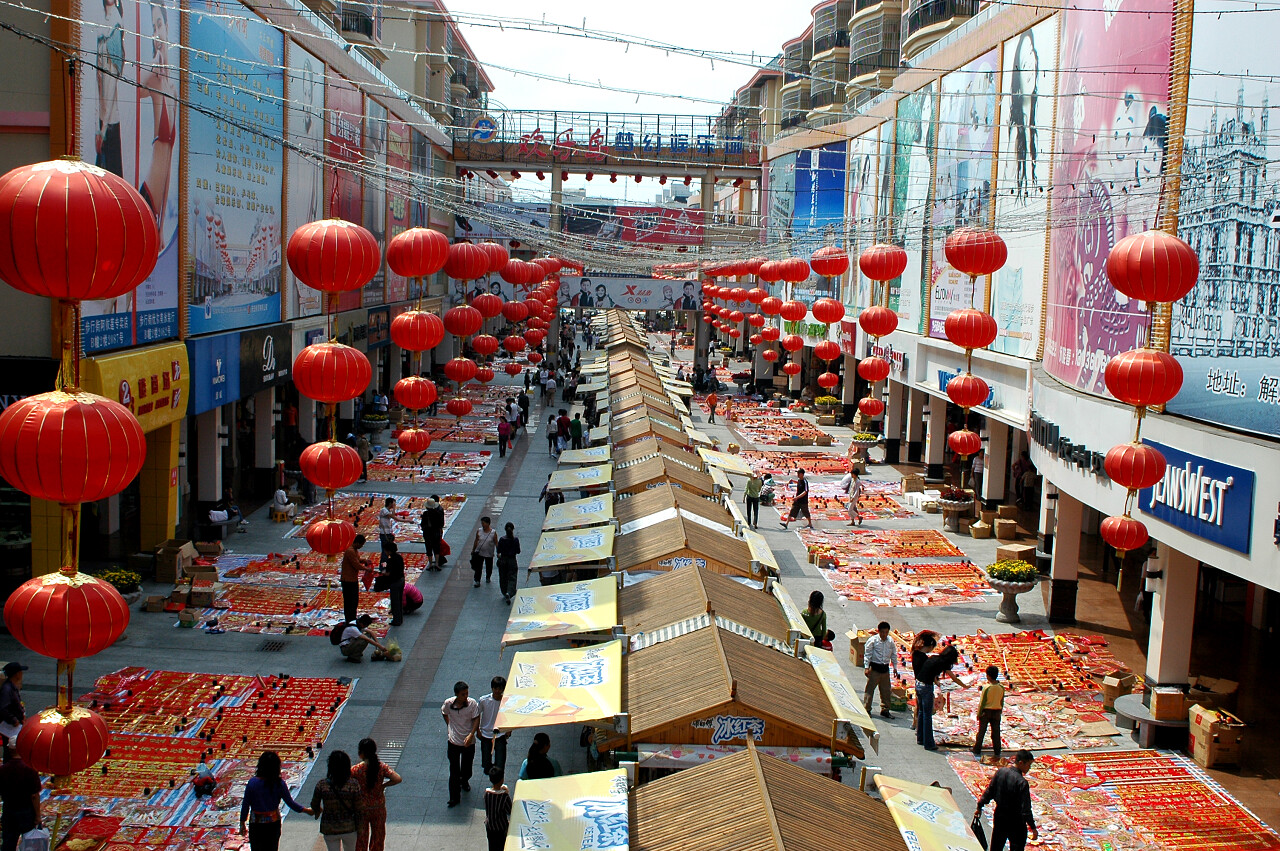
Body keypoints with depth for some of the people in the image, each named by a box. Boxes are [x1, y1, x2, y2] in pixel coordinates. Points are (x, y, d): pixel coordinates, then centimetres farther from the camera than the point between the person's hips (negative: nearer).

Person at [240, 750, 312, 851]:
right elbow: (290, 803, -5)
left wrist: (242, 824, 5)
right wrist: (306, 810, 10)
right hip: (273, 823, 1)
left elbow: (245, 805, -7)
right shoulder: (279, 783, -12)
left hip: (256, 823, -1)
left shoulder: (252, 782, -13)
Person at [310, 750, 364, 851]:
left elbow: (314, 805, 2)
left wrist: (318, 811, 26)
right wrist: (358, 825, 8)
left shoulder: (321, 785, -14)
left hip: (328, 829, 0)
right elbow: (359, 809, -10)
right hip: (349, 828, 0)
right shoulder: (353, 784, -17)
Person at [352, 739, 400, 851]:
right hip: (379, 808, 2)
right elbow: (397, 779, -18)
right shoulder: (382, 767, -11)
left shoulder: (357, 769, -16)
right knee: (378, 836, 18)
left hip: (361, 808, -2)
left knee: (361, 837, 14)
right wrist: (383, 785, -5)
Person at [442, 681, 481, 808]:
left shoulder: (472, 704, -16)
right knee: (454, 770, 0)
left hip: (469, 741, 0)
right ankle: (454, 797, 11)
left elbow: (476, 719, -13)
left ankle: (464, 781, 51)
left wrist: (471, 735, -24)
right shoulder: (448, 703, -13)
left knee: (467, 767, 18)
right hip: (454, 741, 0)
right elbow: (444, 713, 9)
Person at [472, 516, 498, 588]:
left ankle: (488, 577, 42)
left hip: (489, 554, -1)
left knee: (489, 568, 16)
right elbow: (476, 541, 6)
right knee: (478, 568, -4)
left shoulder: (493, 533, -13)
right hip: (479, 552, 1)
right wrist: (473, 551, 12)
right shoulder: (479, 531, -6)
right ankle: (477, 581, 2)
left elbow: (496, 543, -5)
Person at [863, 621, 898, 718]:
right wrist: (866, 667, -12)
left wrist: (895, 667, 12)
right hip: (874, 668, -4)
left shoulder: (890, 641, 2)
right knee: (870, 688, -1)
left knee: (886, 690, 11)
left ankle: (885, 709, 23)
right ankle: (866, 709, 8)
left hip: (885, 668, 4)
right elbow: (867, 654, -7)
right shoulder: (873, 640, -10)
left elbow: (894, 655, 13)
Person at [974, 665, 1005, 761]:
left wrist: (979, 713, -3)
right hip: (997, 712, 3)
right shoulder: (1001, 688, -4)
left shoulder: (986, 687, -16)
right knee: (996, 733, 9)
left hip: (986, 711, -3)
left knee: (981, 732, 5)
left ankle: (977, 751, 8)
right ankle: (997, 753, 13)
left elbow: (982, 702, -11)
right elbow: (1002, 702, 5)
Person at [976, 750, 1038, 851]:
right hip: (1016, 822, -6)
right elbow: (1025, 809, -23)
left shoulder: (1000, 772, -5)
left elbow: (989, 792, 4)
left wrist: (979, 807, 16)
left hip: (999, 815, 6)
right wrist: (1033, 828, -16)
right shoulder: (1022, 782, -24)